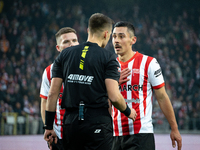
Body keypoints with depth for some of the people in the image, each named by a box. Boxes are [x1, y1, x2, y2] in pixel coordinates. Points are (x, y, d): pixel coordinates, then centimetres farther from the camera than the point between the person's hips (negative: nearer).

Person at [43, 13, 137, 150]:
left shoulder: (65, 55, 10)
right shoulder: (108, 57, -3)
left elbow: (52, 94, 7)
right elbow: (114, 96, -11)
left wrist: (49, 126, 13)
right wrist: (128, 112, 9)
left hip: (71, 123, 4)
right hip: (98, 123, -4)